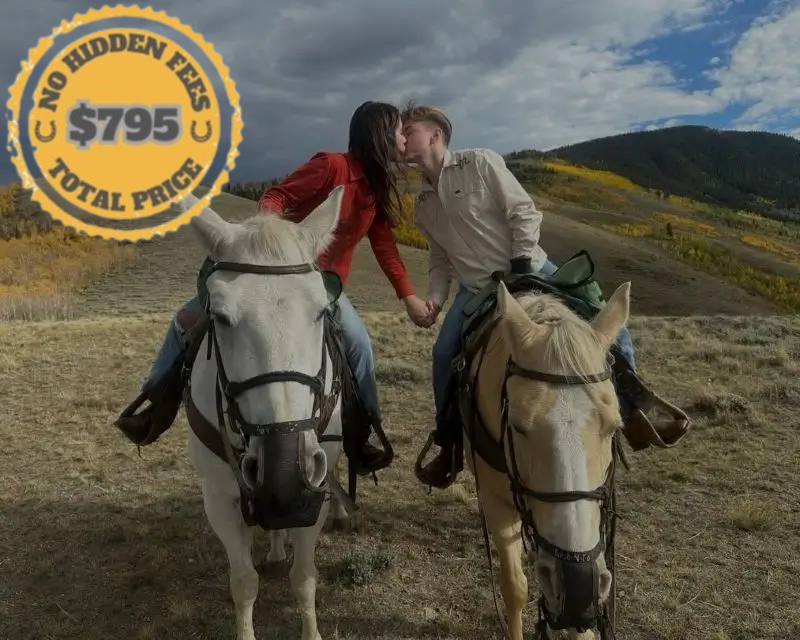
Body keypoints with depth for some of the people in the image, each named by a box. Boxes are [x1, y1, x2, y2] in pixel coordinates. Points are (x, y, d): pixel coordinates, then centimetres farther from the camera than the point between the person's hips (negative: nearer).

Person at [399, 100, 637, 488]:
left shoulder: (481, 163, -7)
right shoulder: (422, 204, 9)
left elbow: (524, 213, -9)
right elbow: (440, 258, 14)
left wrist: (521, 265, -17)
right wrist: (435, 298, -2)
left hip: (530, 273, -3)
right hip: (476, 291, 4)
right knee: (444, 354, -12)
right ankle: (448, 448, 8)